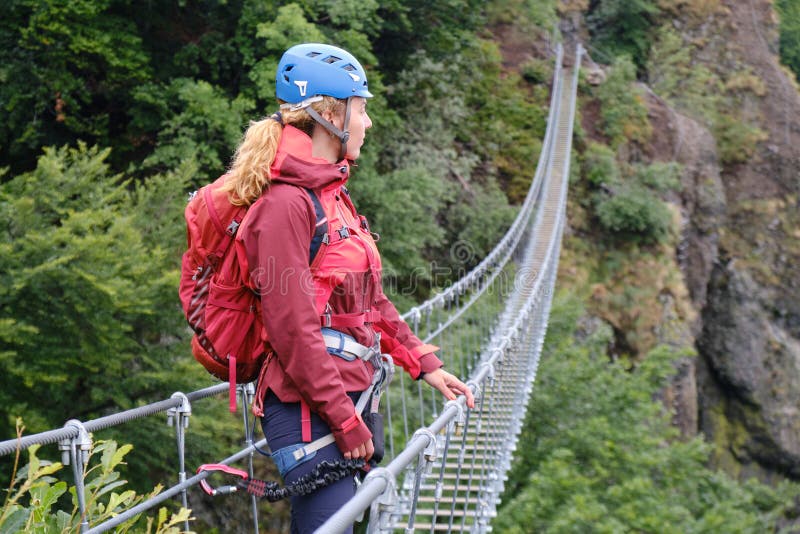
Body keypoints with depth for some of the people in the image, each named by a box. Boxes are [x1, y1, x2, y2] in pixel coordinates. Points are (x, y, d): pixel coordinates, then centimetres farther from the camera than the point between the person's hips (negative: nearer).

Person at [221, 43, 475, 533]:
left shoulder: (334, 194, 15)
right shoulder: (285, 204, -14)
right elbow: (292, 328, -18)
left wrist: (425, 364, 17)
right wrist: (345, 421, -15)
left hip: (352, 395, 9)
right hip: (310, 411, -9)